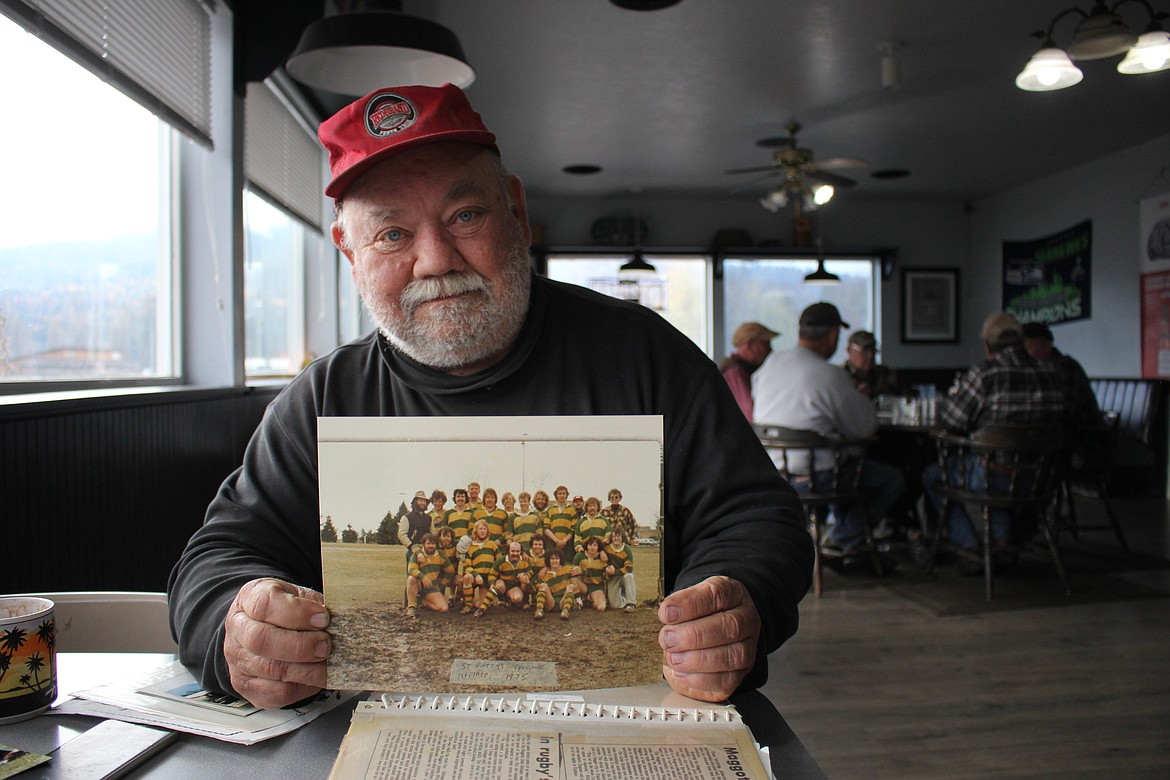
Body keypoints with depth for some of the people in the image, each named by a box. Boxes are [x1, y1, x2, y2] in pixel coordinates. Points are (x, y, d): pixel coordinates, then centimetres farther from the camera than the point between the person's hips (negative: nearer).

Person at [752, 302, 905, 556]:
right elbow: (864, 429, -9)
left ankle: (849, 544, 38)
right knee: (894, 478, 11)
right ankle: (844, 538, 22)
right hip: (810, 477, -8)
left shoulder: (770, 364, 1)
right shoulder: (832, 376, -19)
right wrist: (863, 398, 14)